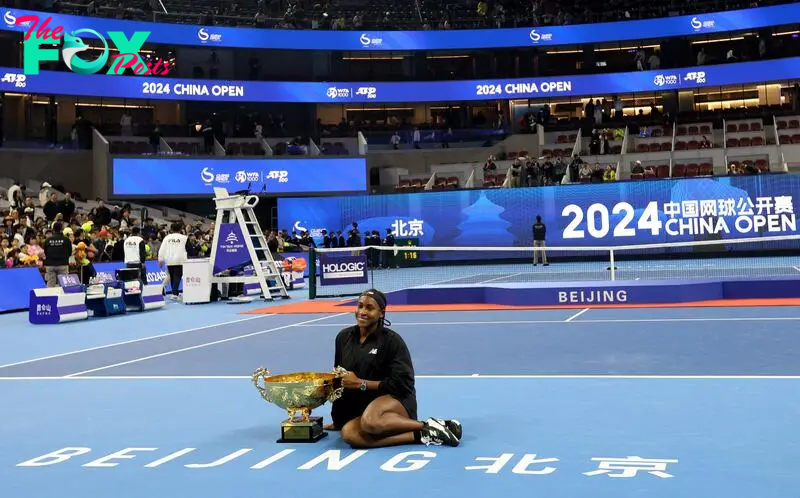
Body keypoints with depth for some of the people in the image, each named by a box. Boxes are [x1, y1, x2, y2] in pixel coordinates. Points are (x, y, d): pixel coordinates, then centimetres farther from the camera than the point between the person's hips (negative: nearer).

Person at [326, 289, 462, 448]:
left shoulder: (391, 340, -8)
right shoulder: (344, 337, 6)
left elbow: (402, 383, -11)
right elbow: (339, 378, 17)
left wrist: (361, 383, -14)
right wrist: (337, 420, 20)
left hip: (396, 399, -5)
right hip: (358, 406, 5)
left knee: (370, 421, -40)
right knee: (349, 434, -31)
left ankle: (430, 426, -20)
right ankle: (421, 436, -27)